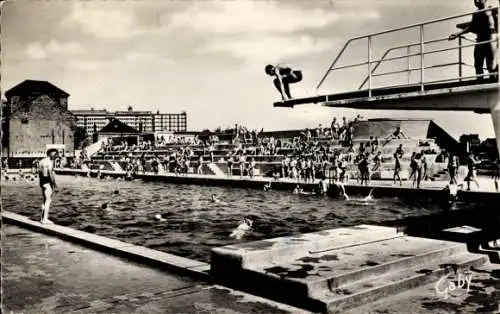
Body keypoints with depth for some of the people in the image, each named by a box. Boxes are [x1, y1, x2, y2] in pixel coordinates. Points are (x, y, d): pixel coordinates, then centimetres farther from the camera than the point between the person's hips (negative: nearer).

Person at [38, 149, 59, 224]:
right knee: (48, 200, -6)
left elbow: (39, 173, 18)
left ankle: (43, 218, 19)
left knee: (45, 200, 16)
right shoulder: (50, 162, -13)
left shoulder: (41, 161, 15)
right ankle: (45, 219, -7)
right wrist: (55, 186, -18)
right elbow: (50, 174, -20)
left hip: (42, 181, 9)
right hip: (48, 181, -9)